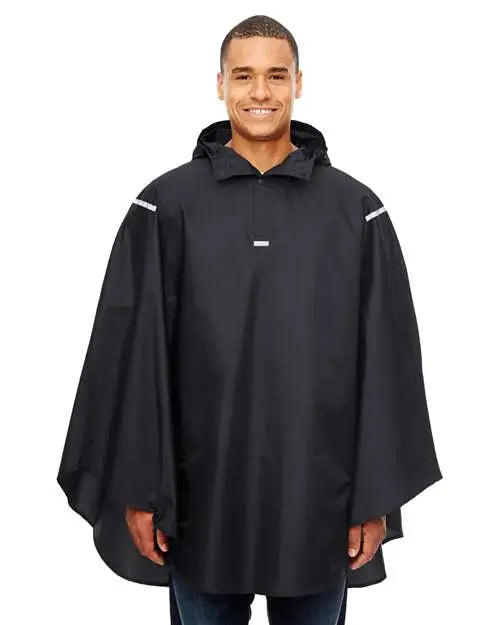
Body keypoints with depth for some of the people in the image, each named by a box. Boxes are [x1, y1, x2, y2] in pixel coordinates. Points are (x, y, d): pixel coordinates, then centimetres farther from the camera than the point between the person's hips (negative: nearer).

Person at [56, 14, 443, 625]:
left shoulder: (356, 210, 0)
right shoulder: (167, 206, -1)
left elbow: (386, 362, 0)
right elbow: (131, 353, -2)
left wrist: (377, 498, -2)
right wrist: (137, 491, -4)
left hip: (318, 500, 1)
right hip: (202, 501, 0)